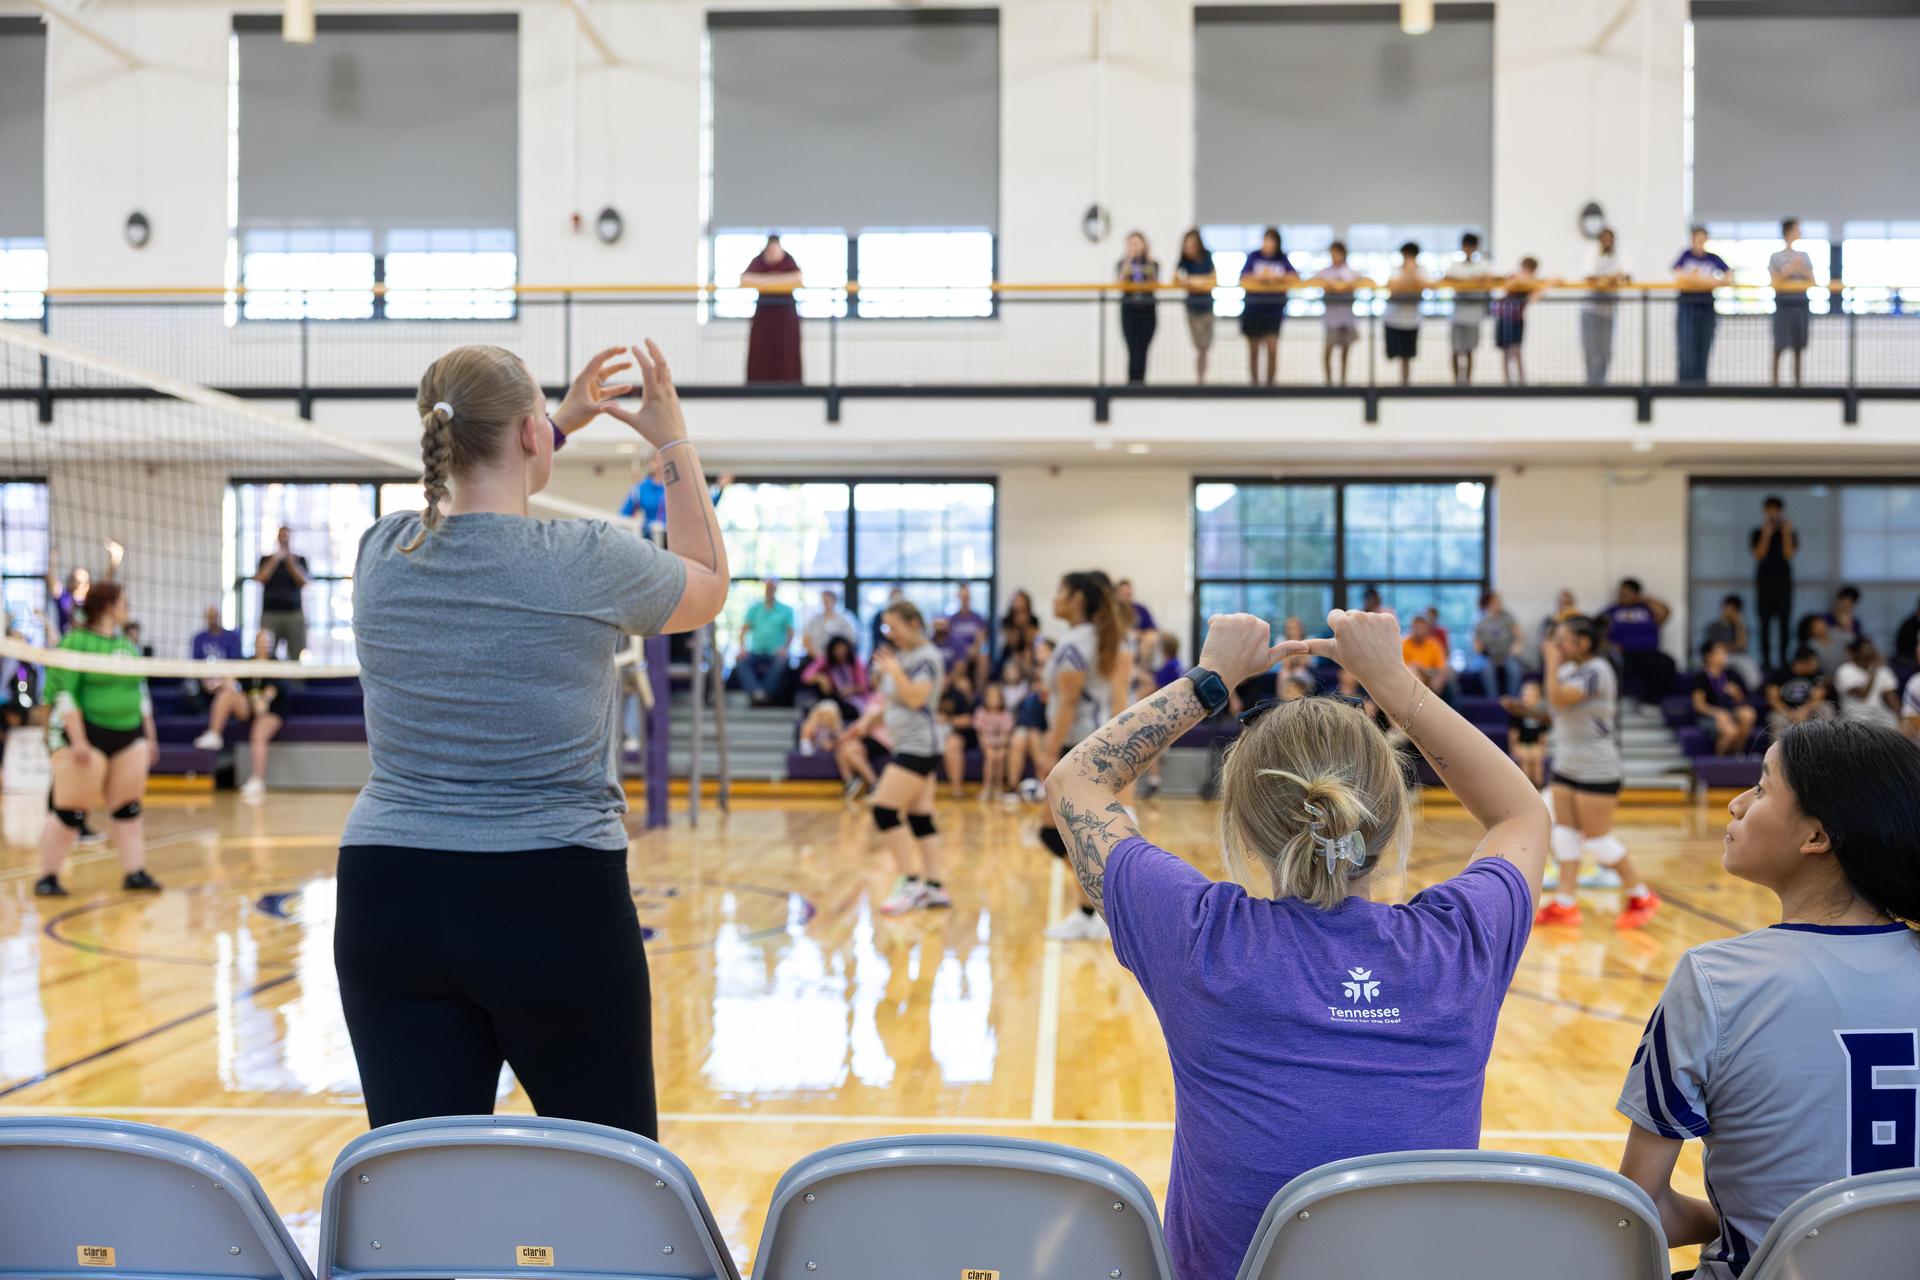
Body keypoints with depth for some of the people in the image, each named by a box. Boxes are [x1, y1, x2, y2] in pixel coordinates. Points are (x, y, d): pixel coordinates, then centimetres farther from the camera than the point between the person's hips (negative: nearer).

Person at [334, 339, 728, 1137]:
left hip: (388, 900, 4)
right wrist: (674, 442, 20)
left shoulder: (381, 554, 3)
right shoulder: (588, 560, -9)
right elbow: (708, 584, 13)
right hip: (552, 905, -4)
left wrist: (562, 424, 33)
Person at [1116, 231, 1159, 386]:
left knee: (1142, 349, 1)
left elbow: (1155, 284, -6)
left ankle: (1140, 381, 7)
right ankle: (1132, 381, -11)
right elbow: (1121, 283, -11)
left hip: (1148, 309, 1)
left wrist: (1151, 265, -16)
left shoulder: (1152, 263, 5)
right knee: (1133, 349, -10)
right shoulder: (1121, 264, 4)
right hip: (1129, 309, -1)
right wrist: (1128, 262, -17)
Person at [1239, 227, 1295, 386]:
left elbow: (1295, 278, -7)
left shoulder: (1282, 258, 4)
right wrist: (1259, 276, -22)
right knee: (1253, 350, 7)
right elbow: (1243, 278, -7)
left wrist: (1276, 276, -18)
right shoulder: (1253, 257, 3)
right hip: (1253, 308, 1)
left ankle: (1270, 383, -2)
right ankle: (1255, 384, 17)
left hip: (1274, 309, -1)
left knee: (1272, 349, -12)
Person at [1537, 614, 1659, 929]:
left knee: (1597, 838, -4)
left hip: (1596, 769, -9)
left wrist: (1552, 662, -16)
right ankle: (1565, 903, 9)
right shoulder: (1570, 670, 10)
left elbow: (1558, 698, -25)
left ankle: (1641, 897, 11)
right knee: (1566, 833, 6)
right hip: (1566, 765, 9)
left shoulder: (1596, 670, -16)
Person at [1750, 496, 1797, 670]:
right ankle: (1766, 659, -3)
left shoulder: (1790, 533, 8)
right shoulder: (1757, 534, 8)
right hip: (1764, 582, 0)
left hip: (1784, 581, 0)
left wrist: (1786, 534, -11)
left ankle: (1784, 658, -5)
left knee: (1784, 622, -5)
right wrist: (1766, 535, -11)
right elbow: (1758, 555, -6)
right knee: (1765, 622, -4)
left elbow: (1789, 554, -5)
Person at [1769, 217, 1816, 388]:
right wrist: (1789, 269, -13)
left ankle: (1797, 380, 10)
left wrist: (1802, 270, -7)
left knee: (1799, 345, 5)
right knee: (1780, 345, -6)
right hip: (1784, 303, -4)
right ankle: (1775, 380, 0)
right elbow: (1775, 282, -5)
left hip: (1801, 302, 4)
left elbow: (1812, 281, 9)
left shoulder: (1804, 256, 11)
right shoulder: (1776, 257, 1)